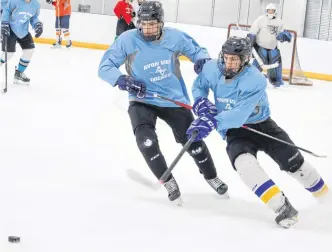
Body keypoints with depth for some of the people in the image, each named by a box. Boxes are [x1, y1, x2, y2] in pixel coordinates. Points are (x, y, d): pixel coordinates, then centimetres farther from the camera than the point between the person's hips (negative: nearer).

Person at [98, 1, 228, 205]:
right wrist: (123, 81, -28)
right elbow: (105, 67, -10)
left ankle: (211, 176, 36)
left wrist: (203, 59, -17)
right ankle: (169, 182, 0)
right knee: (146, 141, -23)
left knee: (193, 140, 8)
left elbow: (196, 50, 8)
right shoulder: (128, 40, -15)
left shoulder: (175, 37, -10)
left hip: (174, 99, 2)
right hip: (142, 101, -1)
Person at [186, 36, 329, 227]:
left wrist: (213, 122, -50)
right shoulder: (212, 69, -12)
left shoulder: (255, 81, -27)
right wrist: (201, 103, -12)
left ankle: (324, 194, 22)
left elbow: (239, 115, -38)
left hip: (261, 125, -2)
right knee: (244, 162, -29)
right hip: (234, 130, 2)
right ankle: (282, 207, -29)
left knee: (293, 161, -6)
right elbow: (199, 86, 10)